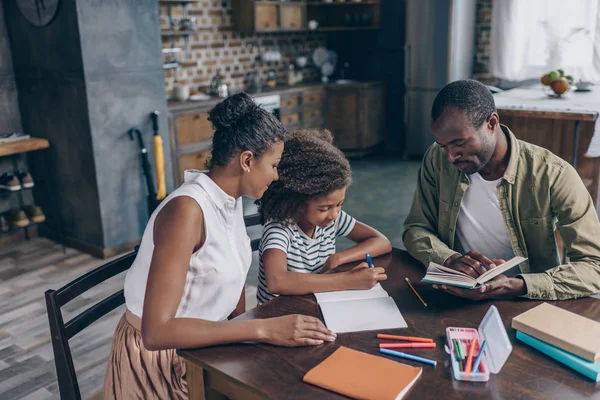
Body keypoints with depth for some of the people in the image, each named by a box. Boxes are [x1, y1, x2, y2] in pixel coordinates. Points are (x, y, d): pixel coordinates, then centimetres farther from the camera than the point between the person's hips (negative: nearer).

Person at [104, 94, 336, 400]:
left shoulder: (231, 198, -3)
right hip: (159, 358, -7)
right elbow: (157, 331, -32)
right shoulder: (187, 209, -28)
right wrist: (263, 330, -33)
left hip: (200, 344, 7)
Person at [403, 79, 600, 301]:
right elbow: (415, 229, 1)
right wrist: (450, 258, -21)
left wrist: (516, 286, -32)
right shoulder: (437, 160, -7)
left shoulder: (552, 175, -16)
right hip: (455, 296, 1)